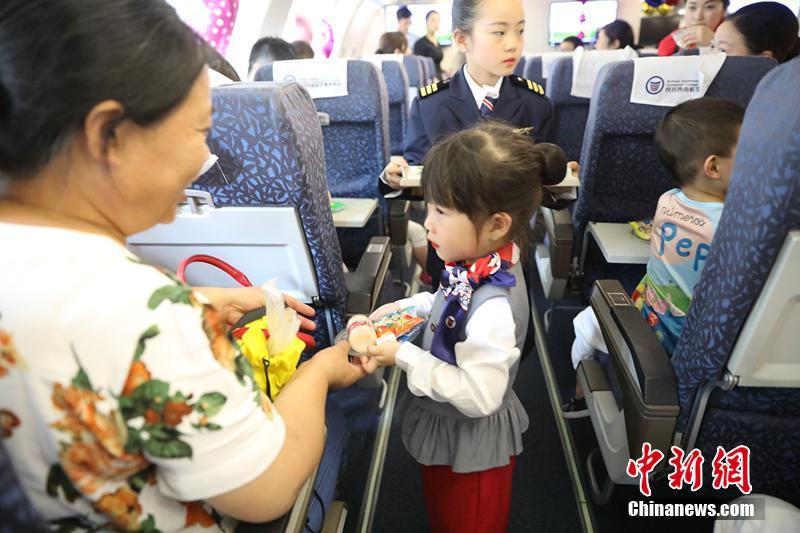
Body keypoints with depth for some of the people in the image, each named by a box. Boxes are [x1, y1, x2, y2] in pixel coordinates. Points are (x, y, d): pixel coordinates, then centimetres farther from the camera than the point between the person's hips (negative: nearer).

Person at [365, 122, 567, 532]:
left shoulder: (494, 307, -38)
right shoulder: (480, 263, -12)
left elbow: (478, 396, -32)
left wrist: (403, 355, -29)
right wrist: (407, 307, -3)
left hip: (469, 442, -7)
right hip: (451, 427, 8)